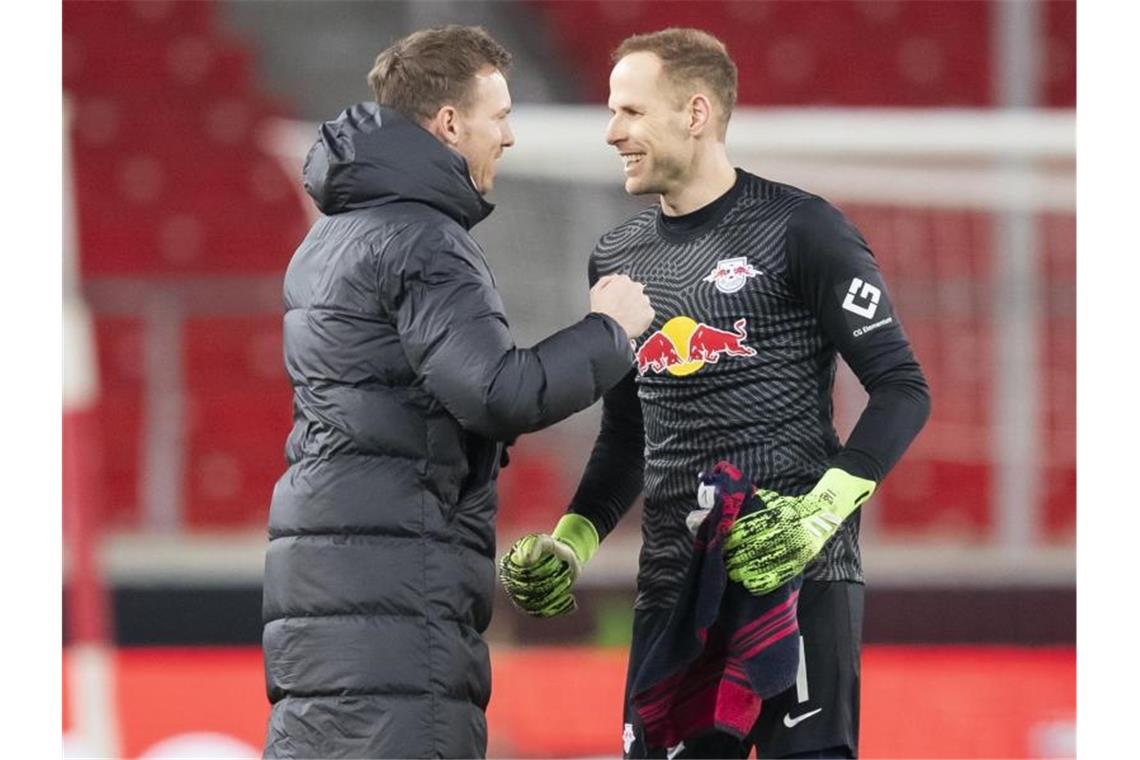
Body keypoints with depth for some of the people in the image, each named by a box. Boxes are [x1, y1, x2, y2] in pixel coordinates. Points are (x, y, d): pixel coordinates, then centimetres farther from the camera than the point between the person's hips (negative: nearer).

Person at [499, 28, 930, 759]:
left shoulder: (799, 231, -4)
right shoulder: (620, 258, 15)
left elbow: (903, 389, -6)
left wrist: (821, 513, -18)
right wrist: (573, 540, 9)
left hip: (797, 574, -6)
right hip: (673, 583, 6)